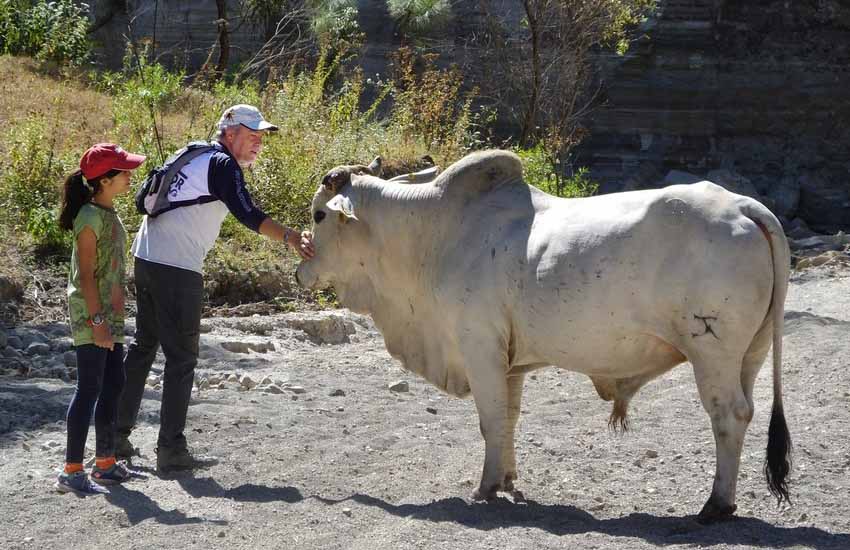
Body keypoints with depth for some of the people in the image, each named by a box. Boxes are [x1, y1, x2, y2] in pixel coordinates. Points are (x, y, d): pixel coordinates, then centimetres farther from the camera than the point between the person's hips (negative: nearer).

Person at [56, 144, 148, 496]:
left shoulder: (108, 214, 13)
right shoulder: (90, 216, -16)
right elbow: (85, 274, -19)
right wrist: (97, 321, -22)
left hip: (110, 315, 9)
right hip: (91, 316, -9)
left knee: (113, 387, 12)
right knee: (89, 389, -9)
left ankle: (106, 463, 20)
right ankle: (72, 472, -7)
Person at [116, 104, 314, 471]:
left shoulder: (195, 157, 19)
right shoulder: (222, 165, -9)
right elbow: (248, 215, -21)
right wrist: (290, 237, -24)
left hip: (146, 260, 9)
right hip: (177, 269, -9)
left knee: (144, 346, 18)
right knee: (181, 357, -3)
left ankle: (117, 434, 20)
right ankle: (171, 448, -2)